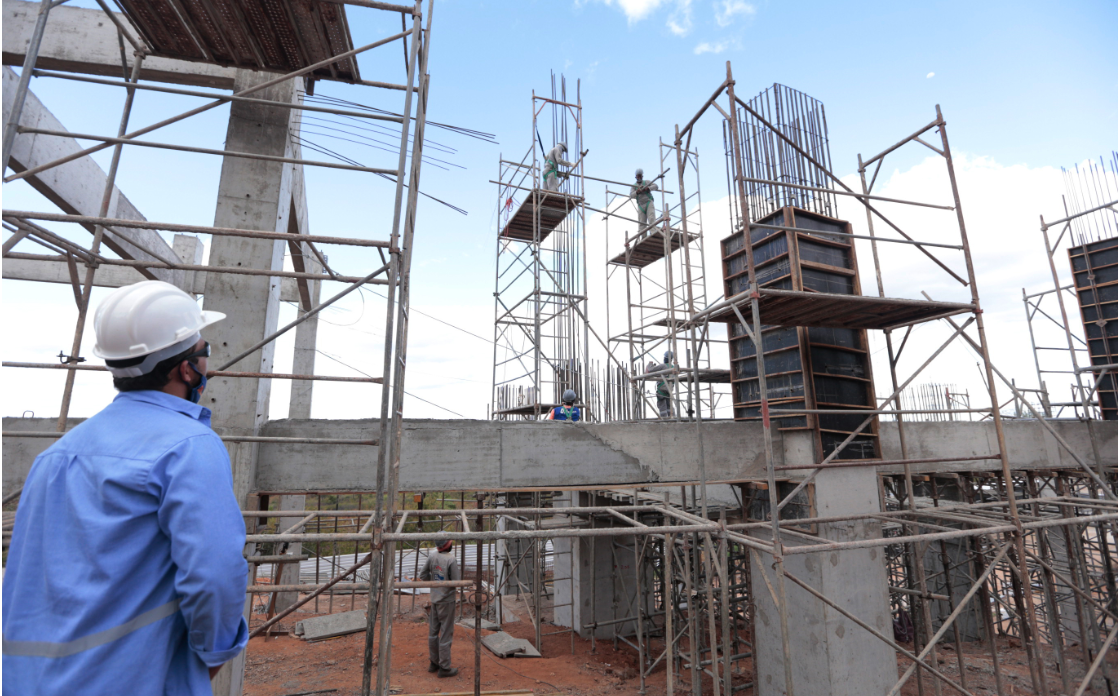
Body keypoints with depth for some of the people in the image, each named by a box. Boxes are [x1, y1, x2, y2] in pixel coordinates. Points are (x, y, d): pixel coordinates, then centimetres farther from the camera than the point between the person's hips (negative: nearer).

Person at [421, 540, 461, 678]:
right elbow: (456, 582, -19)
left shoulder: (431, 557, -5)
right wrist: (461, 577, 1)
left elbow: (423, 575, 1)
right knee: (446, 634, 4)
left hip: (434, 599, 6)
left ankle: (434, 662, 32)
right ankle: (444, 668, 13)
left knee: (433, 631, 17)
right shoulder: (451, 560, -22)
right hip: (447, 600, -6)